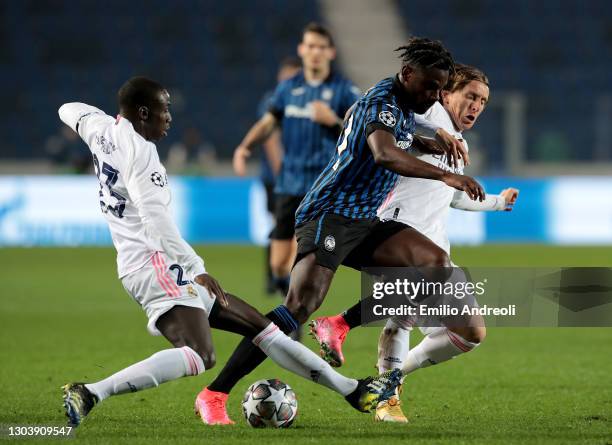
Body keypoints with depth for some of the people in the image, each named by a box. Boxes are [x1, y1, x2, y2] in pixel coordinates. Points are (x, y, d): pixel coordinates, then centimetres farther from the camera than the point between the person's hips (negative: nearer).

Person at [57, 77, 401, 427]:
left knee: (258, 325, 12)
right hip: (155, 265, -11)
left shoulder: (100, 128, 14)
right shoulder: (139, 151, -13)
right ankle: (90, 394, -34)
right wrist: (197, 268, -26)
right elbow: (155, 217, -23)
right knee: (199, 356, -31)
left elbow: (71, 111, 38)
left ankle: (353, 390, 15)